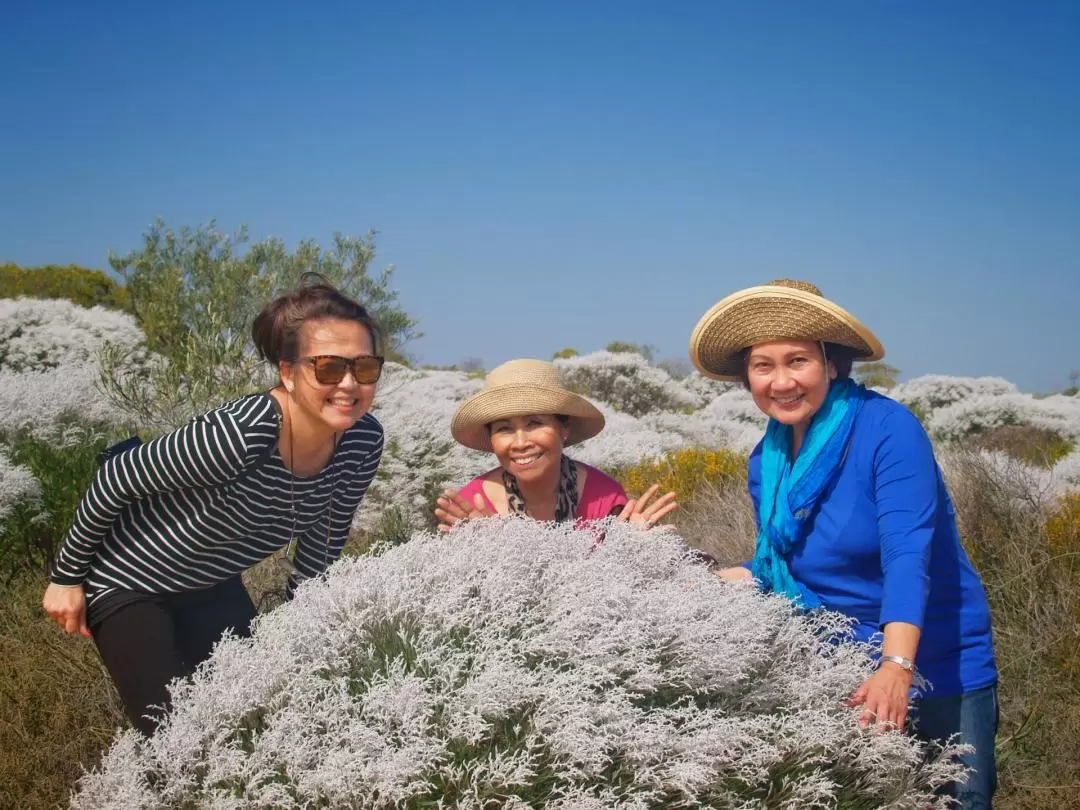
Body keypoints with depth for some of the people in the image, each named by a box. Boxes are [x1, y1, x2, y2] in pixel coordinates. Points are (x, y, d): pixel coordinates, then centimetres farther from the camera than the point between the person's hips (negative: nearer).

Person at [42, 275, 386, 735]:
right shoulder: (240, 435, -38)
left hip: (213, 585, 6)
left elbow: (321, 547, 1)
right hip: (126, 582, -6)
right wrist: (67, 577, -12)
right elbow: (115, 480, -23)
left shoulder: (363, 443, -17)